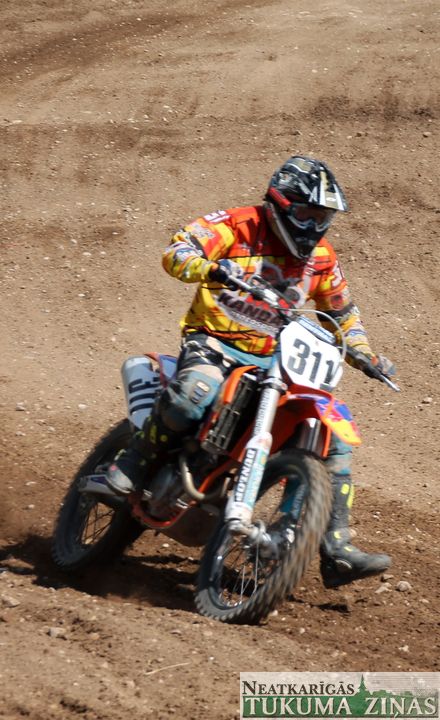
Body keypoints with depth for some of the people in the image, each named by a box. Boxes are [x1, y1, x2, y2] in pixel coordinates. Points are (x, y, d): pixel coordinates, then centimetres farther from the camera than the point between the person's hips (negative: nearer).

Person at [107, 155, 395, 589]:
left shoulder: (320, 257, 11)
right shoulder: (238, 226, -5)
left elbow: (341, 311, 28)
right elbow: (177, 251, -18)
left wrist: (365, 355, 15)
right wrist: (211, 268, -38)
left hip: (275, 360, 5)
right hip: (214, 343, -5)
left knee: (334, 438, -6)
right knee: (195, 391, -40)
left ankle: (336, 552, -3)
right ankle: (129, 470, -21)